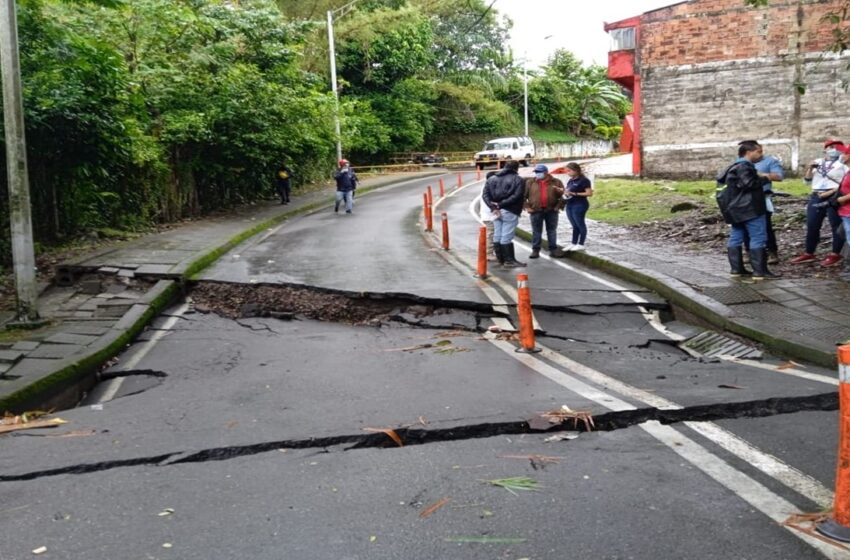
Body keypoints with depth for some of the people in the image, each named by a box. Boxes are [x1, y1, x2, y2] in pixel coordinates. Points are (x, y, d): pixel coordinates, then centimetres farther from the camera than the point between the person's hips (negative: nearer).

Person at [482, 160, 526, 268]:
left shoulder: (492, 179, 13)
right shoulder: (518, 180, -3)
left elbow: (485, 195, 2)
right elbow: (516, 196, -16)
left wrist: (493, 206, -8)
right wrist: (501, 204, -16)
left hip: (496, 211, 6)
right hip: (510, 212, -6)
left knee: (497, 236, 11)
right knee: (506, 237, -4)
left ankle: (501, 259, 19)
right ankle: (509, 260, 0)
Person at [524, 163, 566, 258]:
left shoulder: (556, 182, 1)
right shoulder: (530, 182, 0)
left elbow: (563, 195, 4)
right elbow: (523, 195, 2)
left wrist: (559, 206, -5)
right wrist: (527, 207, -5)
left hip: (551, 210, 0)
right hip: (536, 211, 0)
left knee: (552, 231, 8)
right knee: (536, 231, 5)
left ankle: (553, 249, 16)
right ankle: (535, 250, 11)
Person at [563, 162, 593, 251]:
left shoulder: (584, 180, -11)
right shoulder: (570, 181, 13)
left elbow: (589, 193, -15)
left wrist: (574, 194, -18)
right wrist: (566, 193, 0)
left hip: (579, 205, -8)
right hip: (570, 205, 8)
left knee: (580, 224, 0)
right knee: (574, 225, 13)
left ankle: (581, 244, 6)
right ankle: (574, 244, 18)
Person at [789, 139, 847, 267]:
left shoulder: (842, 164, 0)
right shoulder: (817, 162, 16)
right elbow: (807, 180, 17)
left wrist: (830, 192, -17)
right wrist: (810, 169, 0)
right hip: (816, 197, 5)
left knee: (837, 227, 0)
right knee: (812, 227, 9)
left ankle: (835, 255, 7)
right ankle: (809, 254, 19)